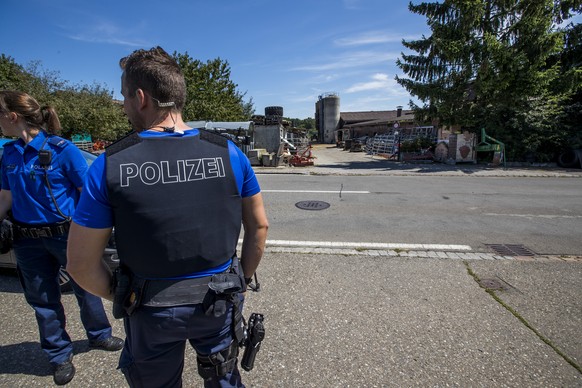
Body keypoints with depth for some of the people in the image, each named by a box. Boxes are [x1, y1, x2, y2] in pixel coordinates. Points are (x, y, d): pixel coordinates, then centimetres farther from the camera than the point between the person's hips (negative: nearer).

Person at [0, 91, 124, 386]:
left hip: (66, 234, -5)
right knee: (43, 300, 16)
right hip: (28, 240, 5)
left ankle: (99, 335, 38)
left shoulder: (61, 149, -14)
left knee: (85, 290, 12)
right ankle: (60, 356, 36)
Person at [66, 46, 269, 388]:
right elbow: (259, 226, -3)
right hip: (219, 301, 2)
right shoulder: (228, 153, -11)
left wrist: (120, 297, 7)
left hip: (152, 310, 0)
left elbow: (81, 265, -10)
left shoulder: (109, 166, -15)